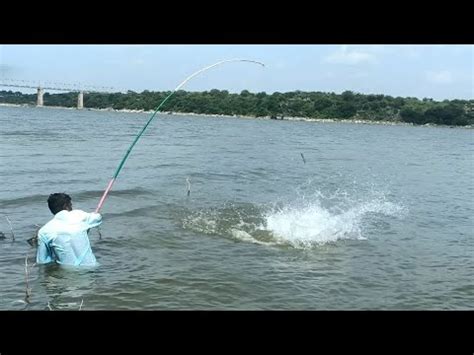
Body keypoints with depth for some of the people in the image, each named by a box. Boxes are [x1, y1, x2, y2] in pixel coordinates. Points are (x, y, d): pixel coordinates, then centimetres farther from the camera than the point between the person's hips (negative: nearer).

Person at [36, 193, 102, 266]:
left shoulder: (44, 231, -4)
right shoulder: (79, 215, -2)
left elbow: (41, 261, 3)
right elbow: (98, 218, 22)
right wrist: (95, 214, 45)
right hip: (91, 267, 1)